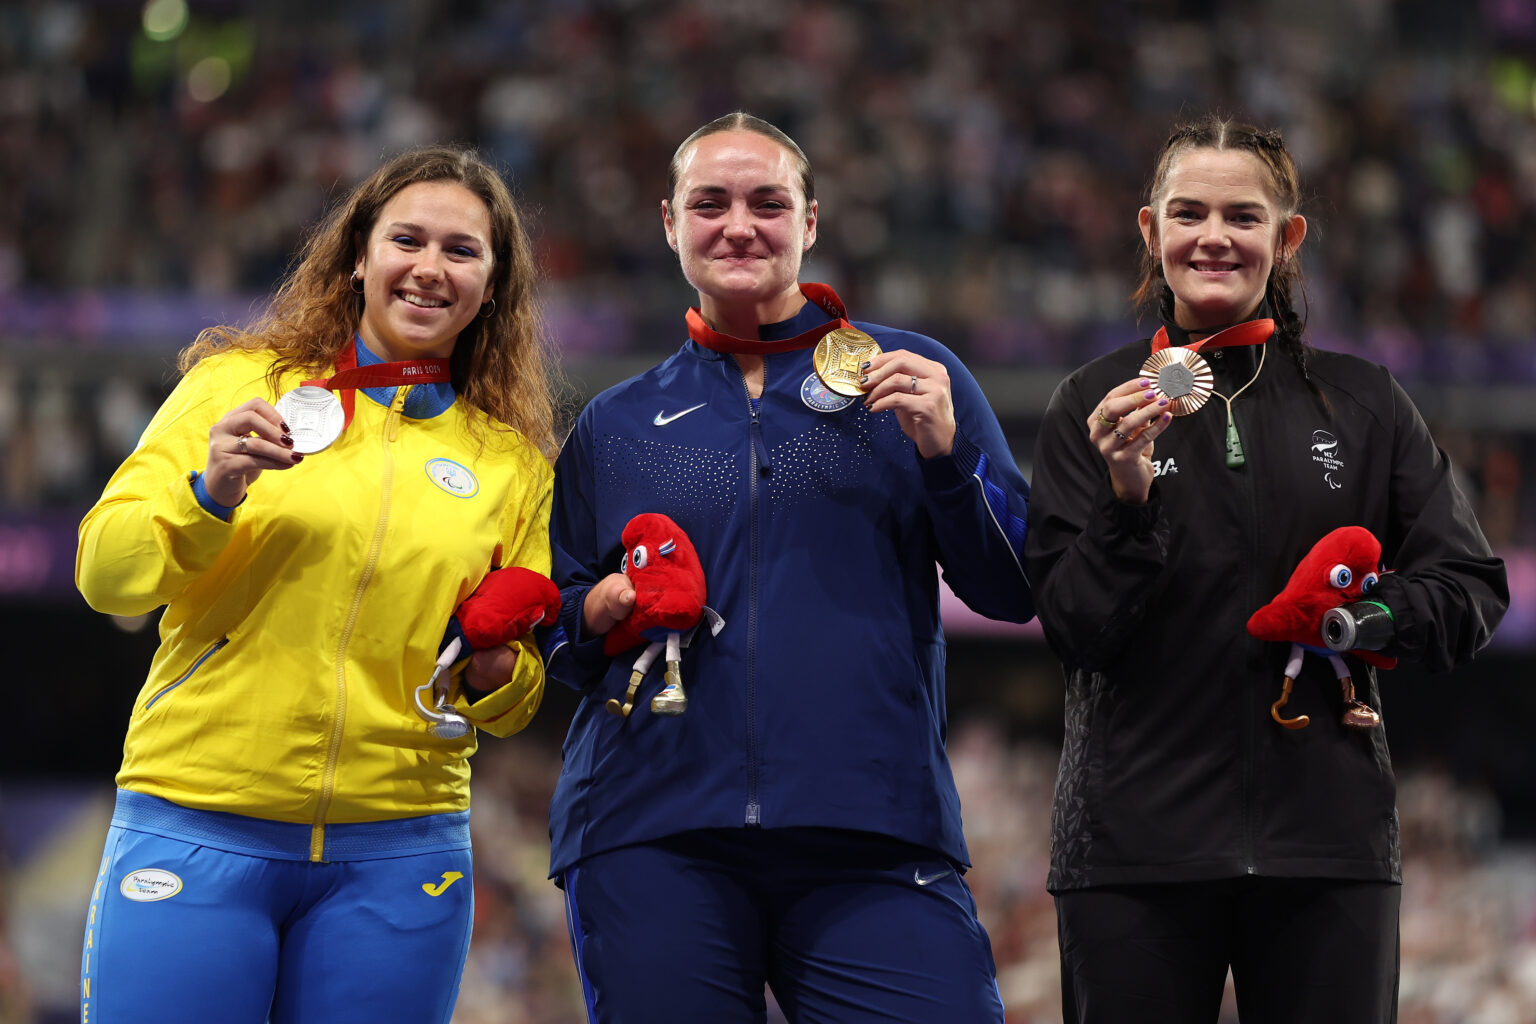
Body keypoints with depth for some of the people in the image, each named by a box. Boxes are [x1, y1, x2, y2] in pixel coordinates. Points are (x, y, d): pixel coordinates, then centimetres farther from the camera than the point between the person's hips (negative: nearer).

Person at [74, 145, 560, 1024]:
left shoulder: (513, 458, 11)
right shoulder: (239, 382, 5)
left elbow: (517, 705, 18)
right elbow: (106, 573, 0)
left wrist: (496, 669, -4)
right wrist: (210, 494, -16)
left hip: (397, 852, 2)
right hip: (197, 828, -2)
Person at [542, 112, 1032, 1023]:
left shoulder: (912, 379, 11)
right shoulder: (615, 426, 17)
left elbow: (1014, 592, 6)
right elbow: (554, 632, 21)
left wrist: (946, 455, -8)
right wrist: (601, 611, 0)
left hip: (875, 844, -2)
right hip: (652, 837, 2)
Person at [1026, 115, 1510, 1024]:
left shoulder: (1364, 402, 9)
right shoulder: (1097, 403, 5)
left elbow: (1473, 593, 8)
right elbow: (1075, 631, -1)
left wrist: (1377, 613, -12)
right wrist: (1127, 498, -17)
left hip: (1330, 840, 1)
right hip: (1135, 840, -1)